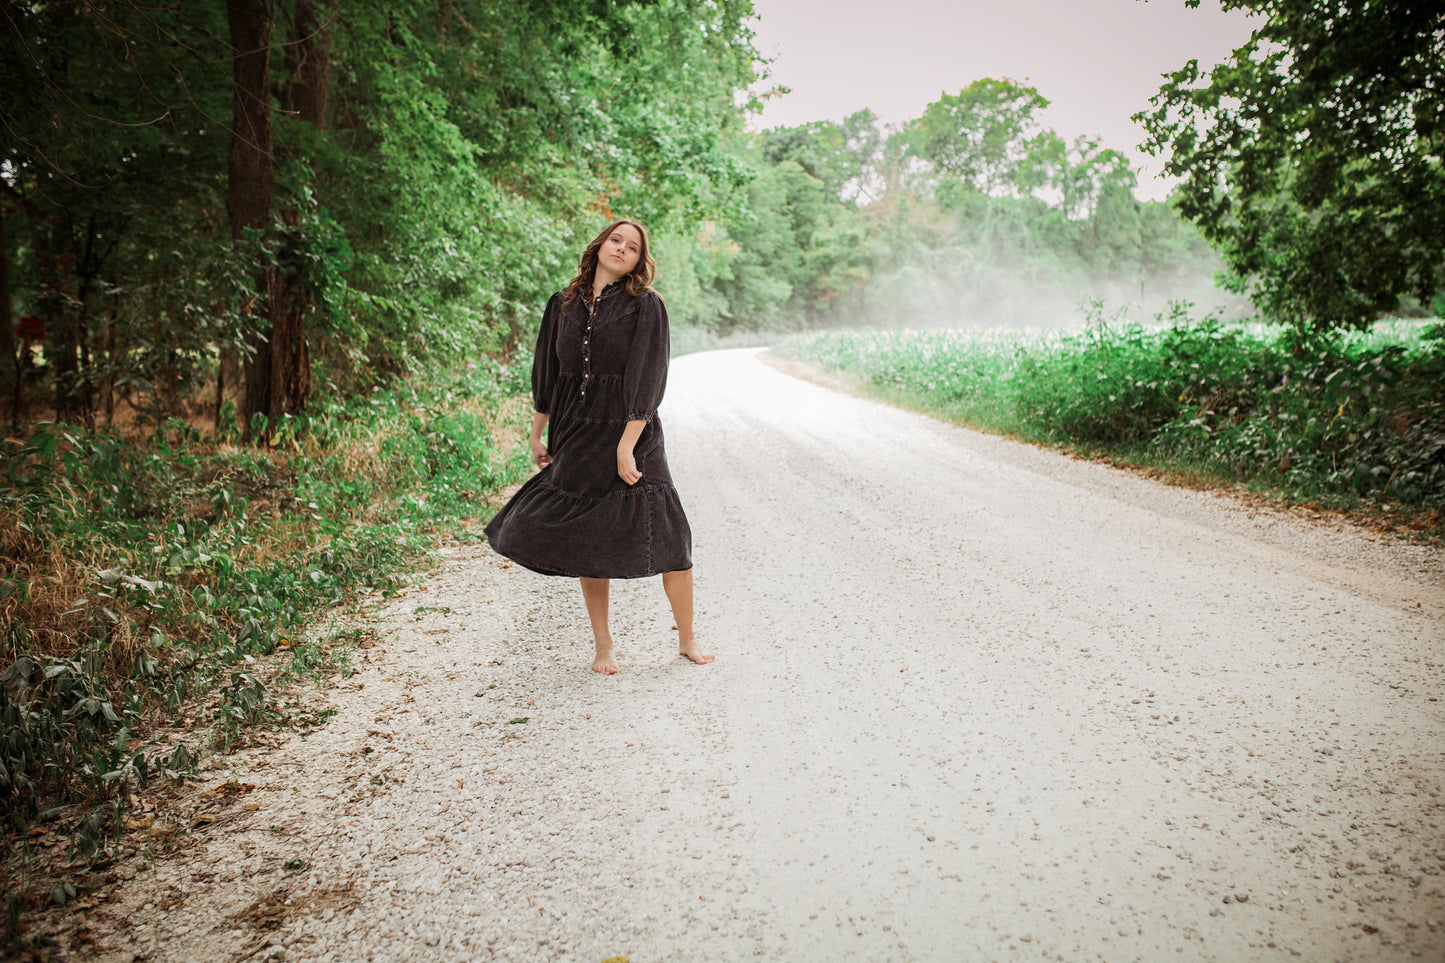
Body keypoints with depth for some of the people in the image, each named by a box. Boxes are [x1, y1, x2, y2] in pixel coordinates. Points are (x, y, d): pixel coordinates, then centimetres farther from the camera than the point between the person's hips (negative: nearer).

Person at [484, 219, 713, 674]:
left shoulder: (646, 307, -5)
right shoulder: (564, 305, 9)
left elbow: (646, 381, -11)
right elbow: (547, 373, 16)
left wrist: (625, 447, -18)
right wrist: (536, 435, 17)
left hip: (628, 433, -4)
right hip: (576, 439, 4)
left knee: (666, 539, -4)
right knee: (589, 543, 9)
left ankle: (687, 639, 14)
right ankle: (603, 645, 23)